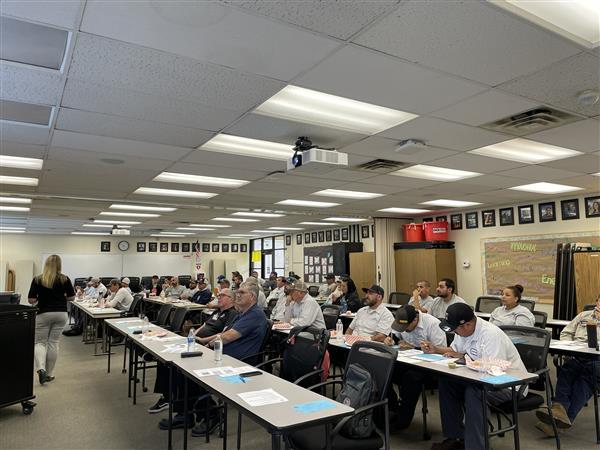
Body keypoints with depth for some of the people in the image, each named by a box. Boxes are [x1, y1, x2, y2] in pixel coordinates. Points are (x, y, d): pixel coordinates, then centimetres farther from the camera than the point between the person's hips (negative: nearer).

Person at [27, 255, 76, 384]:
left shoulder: (37, 279, -7)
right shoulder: (64, 279, -4)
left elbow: (31, 300, -6)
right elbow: (71, 297, 0)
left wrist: (41, 297, 13)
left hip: (43, 314, -1)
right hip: (61, 314, 1)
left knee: (40, 342, 10)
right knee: (54, 343, 8)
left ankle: (41, 369, -12)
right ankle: (49, 373, 13)